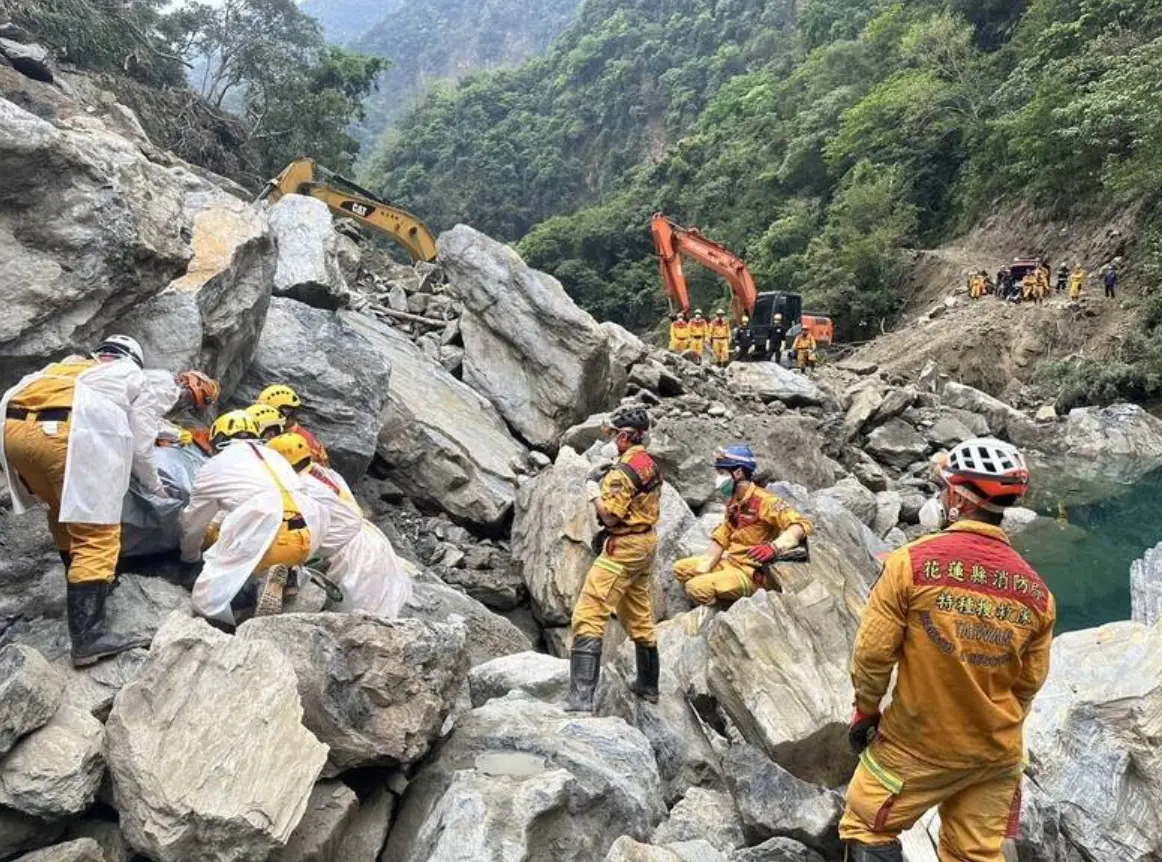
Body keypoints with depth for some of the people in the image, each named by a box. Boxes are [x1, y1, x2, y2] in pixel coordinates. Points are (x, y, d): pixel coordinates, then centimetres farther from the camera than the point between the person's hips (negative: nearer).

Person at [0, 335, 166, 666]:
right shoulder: (133, 378, 28)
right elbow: (140, 446, 23)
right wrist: (156, 488, 39)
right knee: (95, 534, -4)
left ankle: (83, 588, 40)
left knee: (64, 510, 28)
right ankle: (88, 636, -12)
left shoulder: (64, 366, 40)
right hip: (65, 433, -6)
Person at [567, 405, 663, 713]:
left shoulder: (624, 470, -19)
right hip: (647, 542, 10)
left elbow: (611, 516, -21)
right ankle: (648, 685, 38)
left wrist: (594, 494, -5)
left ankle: (581, 699, -17)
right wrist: (606, 489, 10)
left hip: (623, 548, -10)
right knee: (640, 617, 22)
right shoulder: (651, 464, 9)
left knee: (588, 617, -11)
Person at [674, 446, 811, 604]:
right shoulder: (733, 502, 10)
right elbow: (720, 539, 8)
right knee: (680, 568, 10)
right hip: (731, 563, 9)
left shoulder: (764, 500, -18)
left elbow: (803, 525, -28)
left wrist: (774, 547, -43)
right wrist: (701, 572, -3)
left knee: (696, 587, -25)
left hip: (752, 574, -9)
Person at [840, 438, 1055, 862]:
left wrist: (865, 710, 2)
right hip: (997, 753, 5)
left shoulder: (913, 561, -20)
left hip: (917, 744, -4)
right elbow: (1030, 681, 5)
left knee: (867, 827, 14)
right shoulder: (1035, 589, -7)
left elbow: (873, 652, -16)